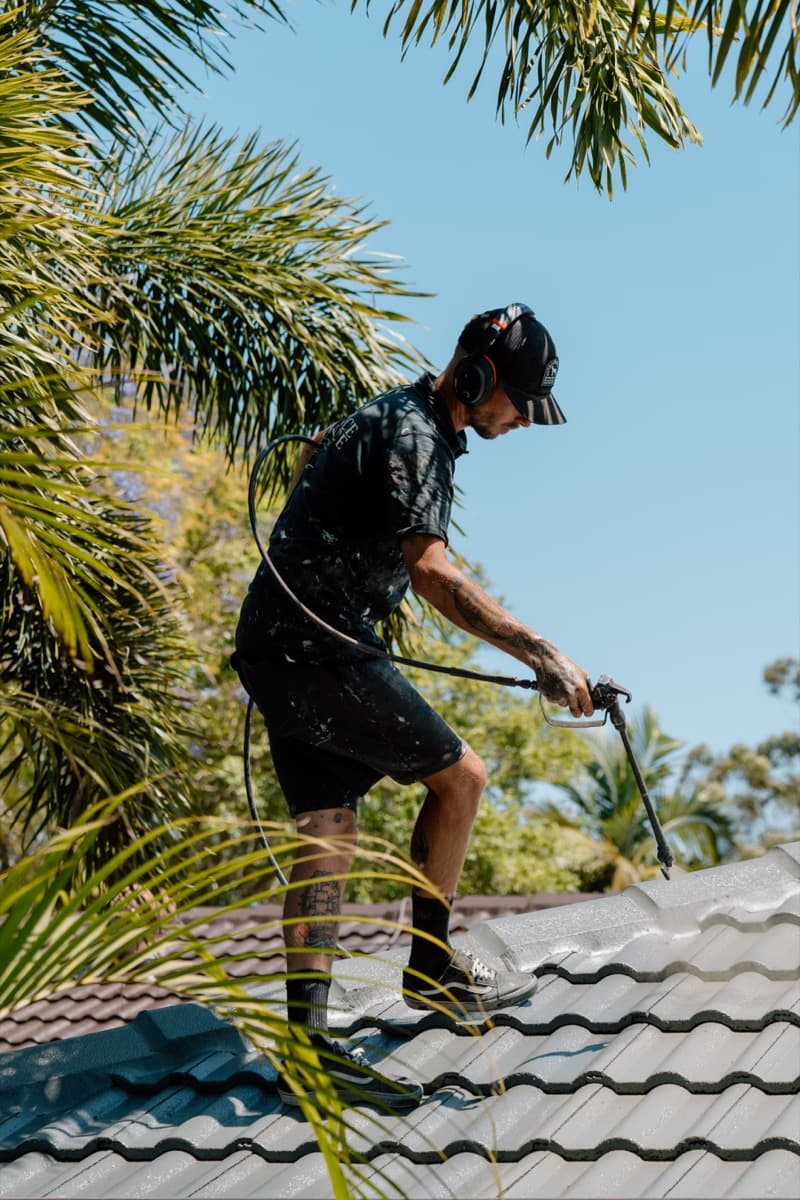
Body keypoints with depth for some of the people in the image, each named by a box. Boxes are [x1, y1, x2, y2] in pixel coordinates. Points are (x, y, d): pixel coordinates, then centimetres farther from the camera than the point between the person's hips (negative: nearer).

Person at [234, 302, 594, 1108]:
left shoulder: (385, 415, 16)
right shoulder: (416, 437, -16)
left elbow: (312, 457, 36)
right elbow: (431, 571, -31)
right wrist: (539, 653, -36)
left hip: (278, 648, 10)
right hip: (321, 651, -10)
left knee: (326, 833, 4)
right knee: (459, 776, 1)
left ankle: (307, 1042, 1)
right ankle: (431, 967, 12)